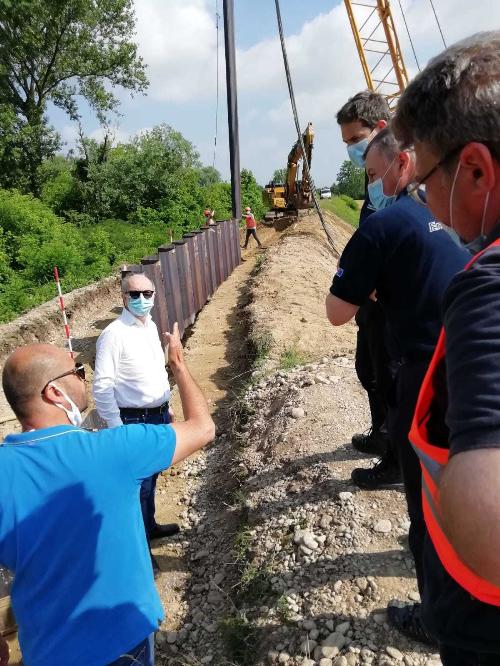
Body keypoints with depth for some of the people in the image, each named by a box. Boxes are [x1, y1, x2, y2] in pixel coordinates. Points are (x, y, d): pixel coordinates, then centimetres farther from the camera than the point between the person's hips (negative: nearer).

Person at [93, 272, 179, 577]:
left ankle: (149, 526, 43)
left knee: (151, 477, 23)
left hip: (159, 415, 8)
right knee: (138, 484, 2)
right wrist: (117, 429, -20)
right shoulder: (114, 334, -19)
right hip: (135, 421, -8)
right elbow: (102, 386, -20)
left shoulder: (151, 326, 6)